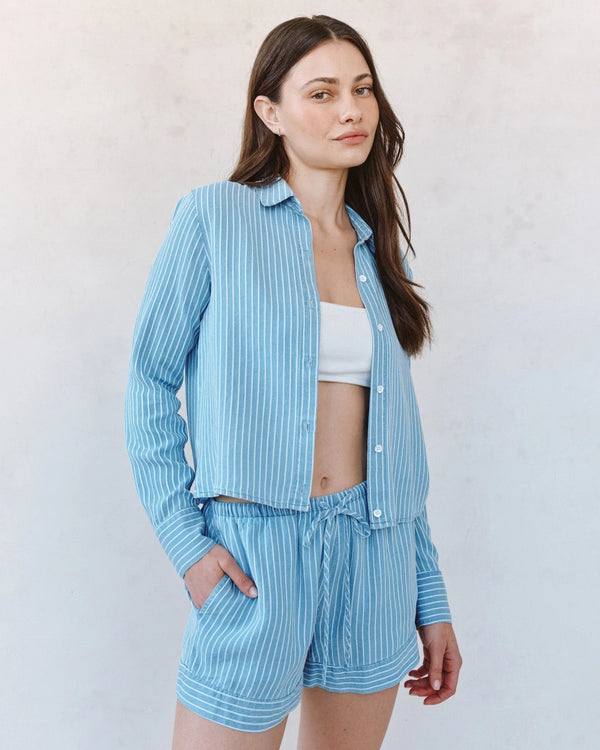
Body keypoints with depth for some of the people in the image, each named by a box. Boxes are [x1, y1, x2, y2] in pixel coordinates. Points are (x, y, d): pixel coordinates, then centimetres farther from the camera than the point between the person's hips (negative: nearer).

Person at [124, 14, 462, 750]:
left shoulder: (377, 249, 11)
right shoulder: (214, 218, -3)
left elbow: (397, 437, 12)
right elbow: (150, 386, -3)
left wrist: (430, 600, 11)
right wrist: (185, 541, -13)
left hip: (374, 554, 5)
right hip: (255, 553, -4)